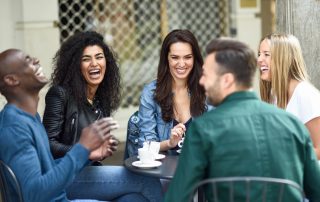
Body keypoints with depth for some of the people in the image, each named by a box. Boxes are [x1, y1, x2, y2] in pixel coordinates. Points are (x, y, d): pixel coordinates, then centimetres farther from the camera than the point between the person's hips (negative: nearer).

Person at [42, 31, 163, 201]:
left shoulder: (102, 101, 16)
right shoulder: (60, 94, -4)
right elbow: (49, 144, -10)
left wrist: (102, 151, -2)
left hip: (90, 173, 6)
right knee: (147, 181, -20)